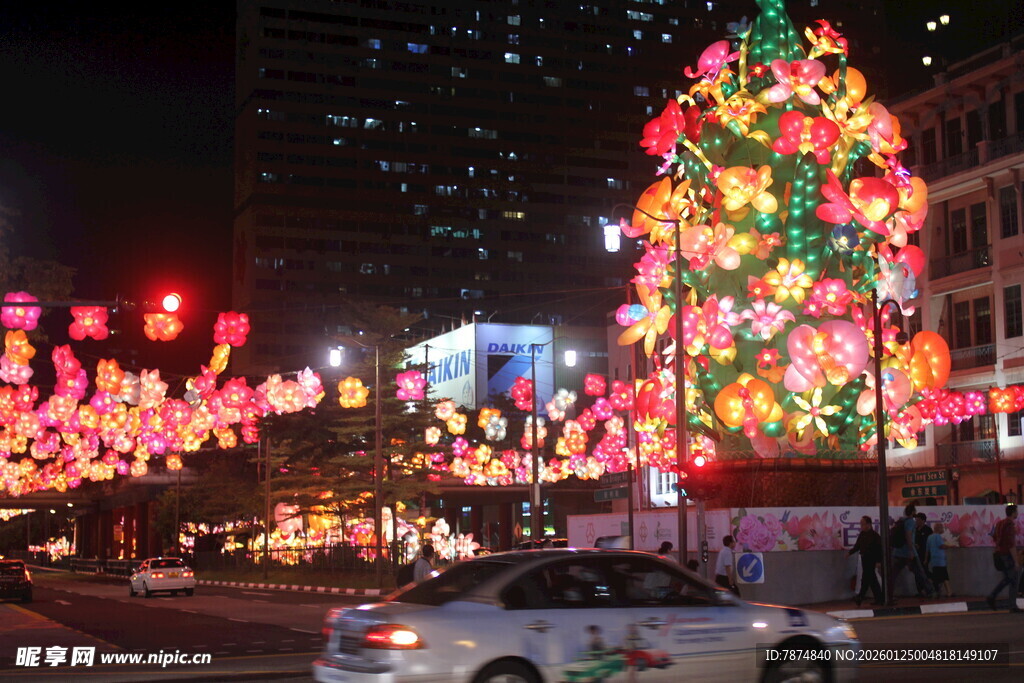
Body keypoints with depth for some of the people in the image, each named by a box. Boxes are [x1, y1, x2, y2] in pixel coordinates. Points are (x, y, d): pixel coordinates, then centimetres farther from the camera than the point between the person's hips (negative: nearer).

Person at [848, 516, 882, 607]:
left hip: (871, 560, -7)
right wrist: (850, 552, 1)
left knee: (865, 579, -11)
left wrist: (878, 561, -15)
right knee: (872, 580, 10)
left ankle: (860, 597, -12)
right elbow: (857, 546, 15)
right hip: (864, 559, 7)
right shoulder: (862, 534, 11)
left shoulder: (874, 535, -9)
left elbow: (879, 548, -11)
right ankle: (879, 598, 15)